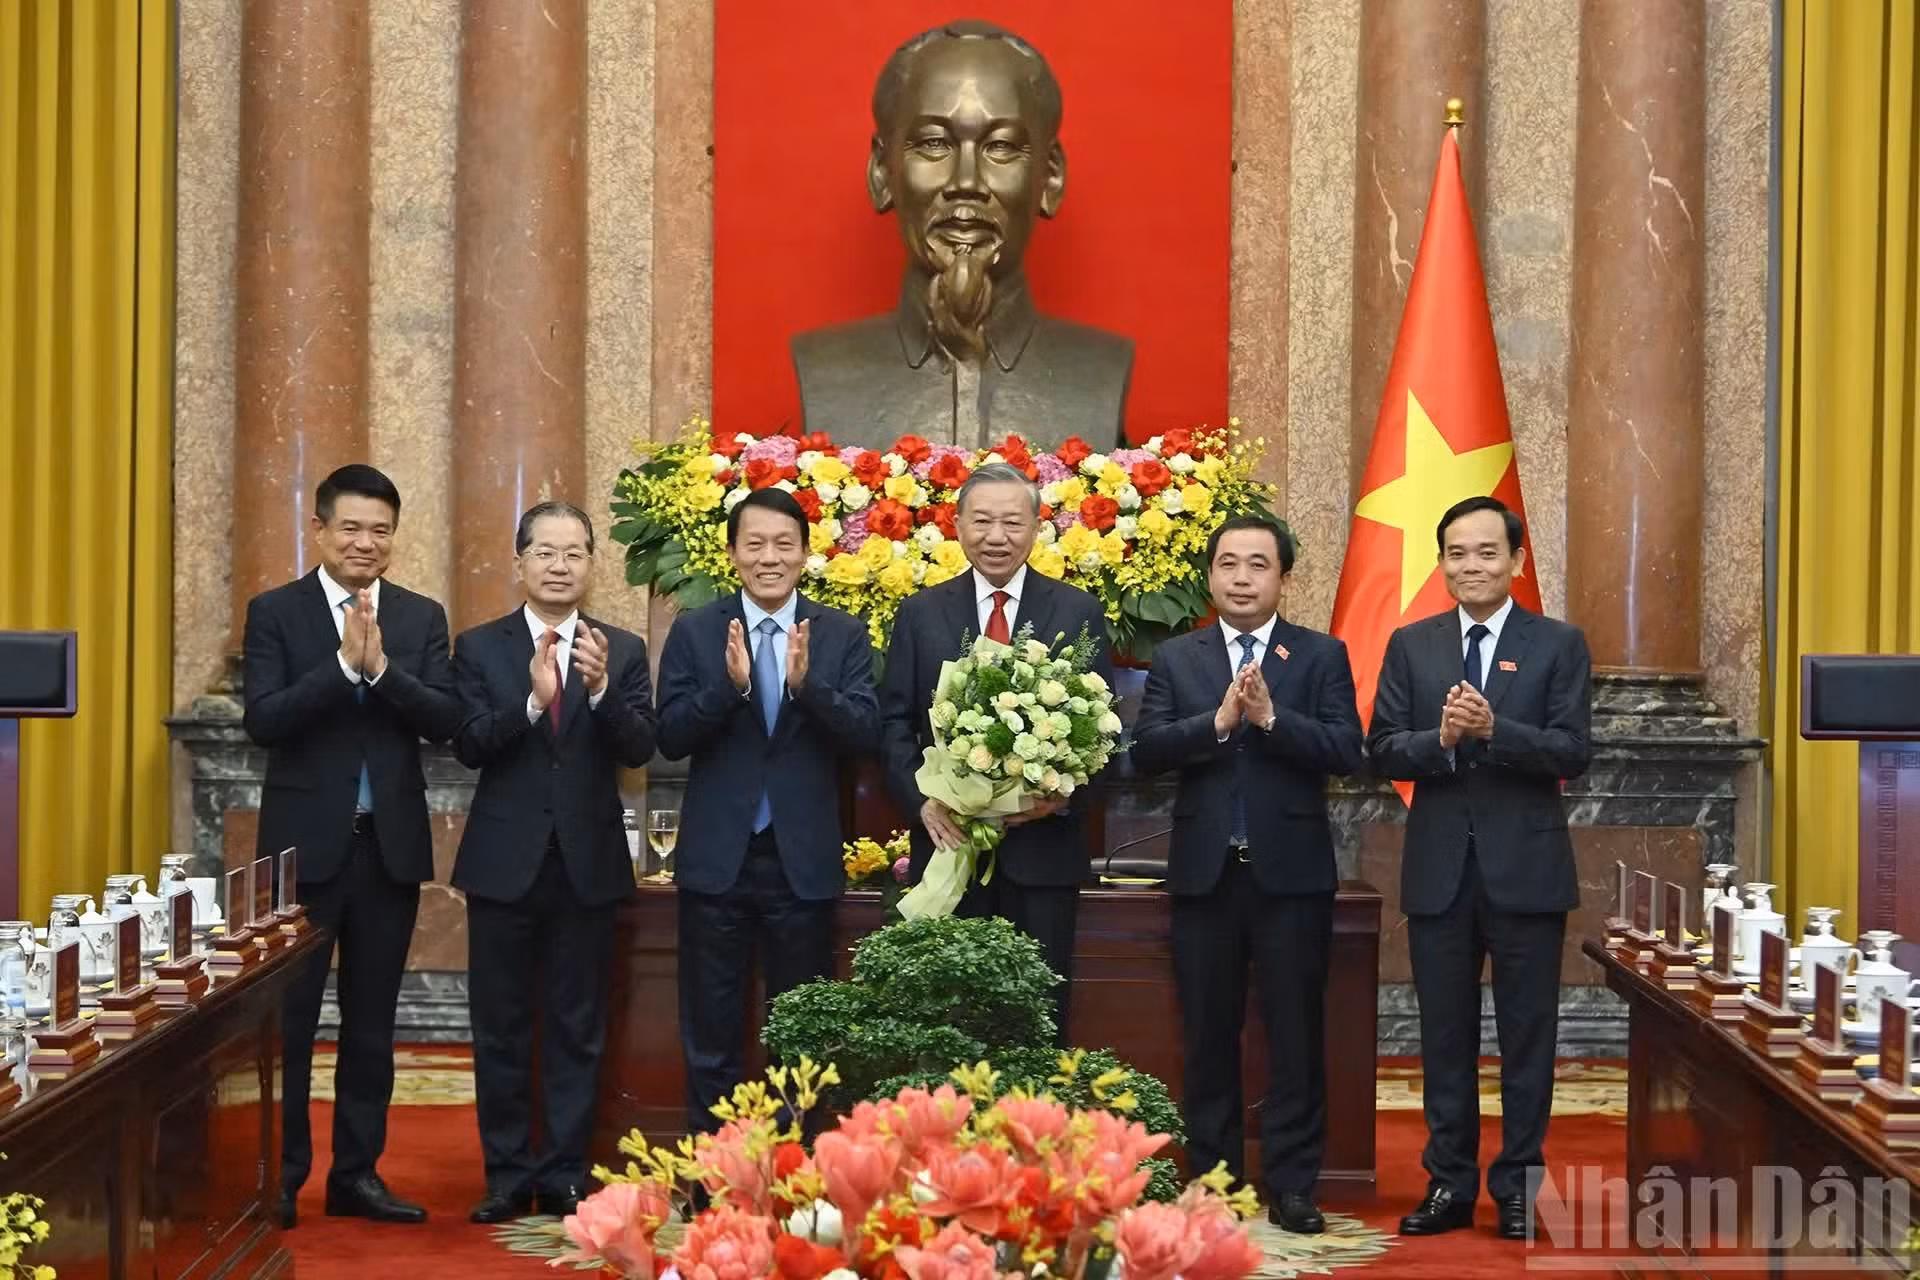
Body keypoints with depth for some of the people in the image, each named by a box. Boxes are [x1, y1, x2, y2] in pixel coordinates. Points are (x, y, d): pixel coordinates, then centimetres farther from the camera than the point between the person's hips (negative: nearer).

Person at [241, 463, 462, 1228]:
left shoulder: (421, 618, 7)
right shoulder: (275, 612, -1)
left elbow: (443, 721, -5)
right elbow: (262, 721, -13)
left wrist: (381, 666, -19)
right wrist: (343, 663, -21)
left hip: (390, 845, 3)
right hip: (305, 843, -3)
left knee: (371, 1020, 10)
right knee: (288, 1018, 2)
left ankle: (356, 1172, 18)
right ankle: (280, 1176, 12)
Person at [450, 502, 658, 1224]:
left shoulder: (623, 650, 4)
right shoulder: (480, 647, 2)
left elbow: (640, 748, -8)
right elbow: (469, 745, -10)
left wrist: (601, 690, -26)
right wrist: (532, 700, -26)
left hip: (587, 864, 0)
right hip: (504, 862, 0)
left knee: (577, 1030, 7)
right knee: (500, 1029, 6)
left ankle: (565, 1175, 15)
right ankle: (508, 1176, 16)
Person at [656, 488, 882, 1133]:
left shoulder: (843, 634, 1)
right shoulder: (694, 632, 0)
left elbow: (865, 733, -9)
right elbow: (671, 737, -8)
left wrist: (807, 683, -25)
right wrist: (729, 685, -24)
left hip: (803, 860, 0)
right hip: (716, 859, 0)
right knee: (711, 1036, 9)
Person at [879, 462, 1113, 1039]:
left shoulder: (1079, 613, 5)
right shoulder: (920, 613, 8)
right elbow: (894, 724, 5)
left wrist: (1065, 796, -14)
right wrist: (922, 802, -11)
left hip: (1043, 846, -1)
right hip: (950, 844, 1)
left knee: (1040, 1021, 4)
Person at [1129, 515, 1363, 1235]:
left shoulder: (1322, 656, 3)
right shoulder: (1175, 659, 7)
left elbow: (1345, 750, -9)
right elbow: (1145, 750, -5)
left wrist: (1270, 716, -20)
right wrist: (1217, 722, -18)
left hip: (1291, 872, -2)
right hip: (1204, 872, 2)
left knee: (1296, 1034, 2)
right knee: (1208, 1034, 9)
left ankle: (1291, 1186, 9)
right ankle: (1211, 1179, 19)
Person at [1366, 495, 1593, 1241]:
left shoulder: (1559, 644, 0)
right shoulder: (1411, 645, 6)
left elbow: (1572, 753, -9)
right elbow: (1383, 751, 0)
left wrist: (1492, 728, -23)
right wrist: (1440, 737, -19)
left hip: (1526, 866, -2)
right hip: (1438, 867, 2)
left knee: (1526, 1034, 5)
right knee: (1445, 1035, 9)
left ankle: (1518, 1185, 15)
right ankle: (1450, 1183, 17)